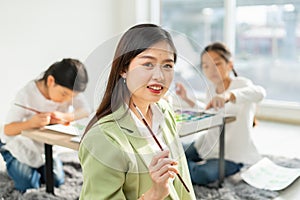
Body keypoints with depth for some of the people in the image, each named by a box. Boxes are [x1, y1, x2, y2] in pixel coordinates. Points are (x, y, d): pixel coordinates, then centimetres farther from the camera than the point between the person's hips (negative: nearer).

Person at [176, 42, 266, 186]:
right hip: (208, 146, 7)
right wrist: (188, 100, 15)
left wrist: (228, 95, -58)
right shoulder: (212, 88, 5)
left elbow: (259, 93, -41)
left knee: (203, 175, -29)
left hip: (232, 155, -6)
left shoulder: (240, 83, -16)